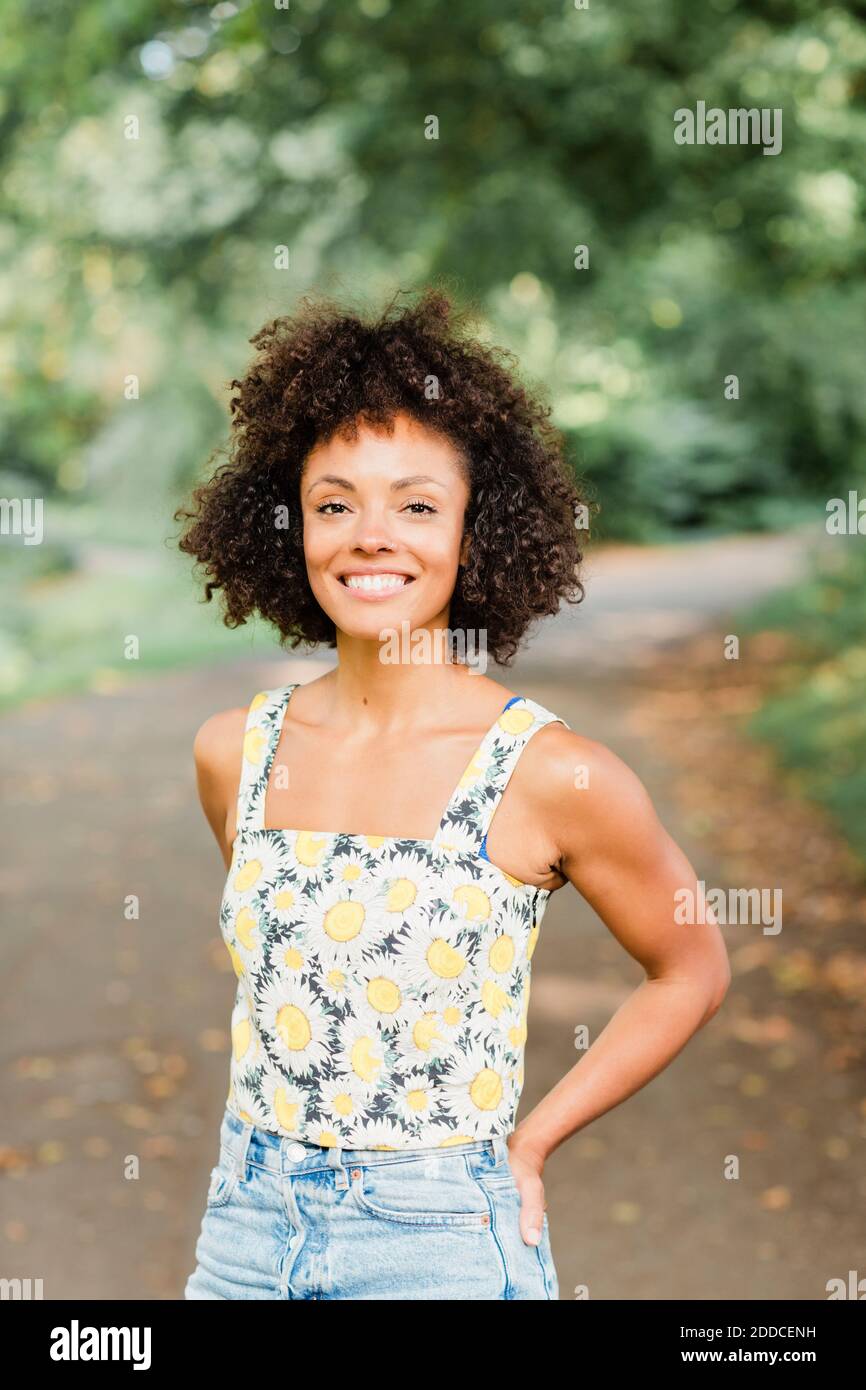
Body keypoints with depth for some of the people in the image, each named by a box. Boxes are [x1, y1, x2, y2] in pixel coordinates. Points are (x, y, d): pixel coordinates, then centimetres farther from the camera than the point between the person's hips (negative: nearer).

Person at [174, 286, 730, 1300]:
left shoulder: (553, 774, -14)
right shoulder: (231, 752, -2)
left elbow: (692, 972, 0)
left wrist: (531, 1140, -2)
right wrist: (291, 1125, 7)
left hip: (441, 1239, -3)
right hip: (245, 1223, 4)